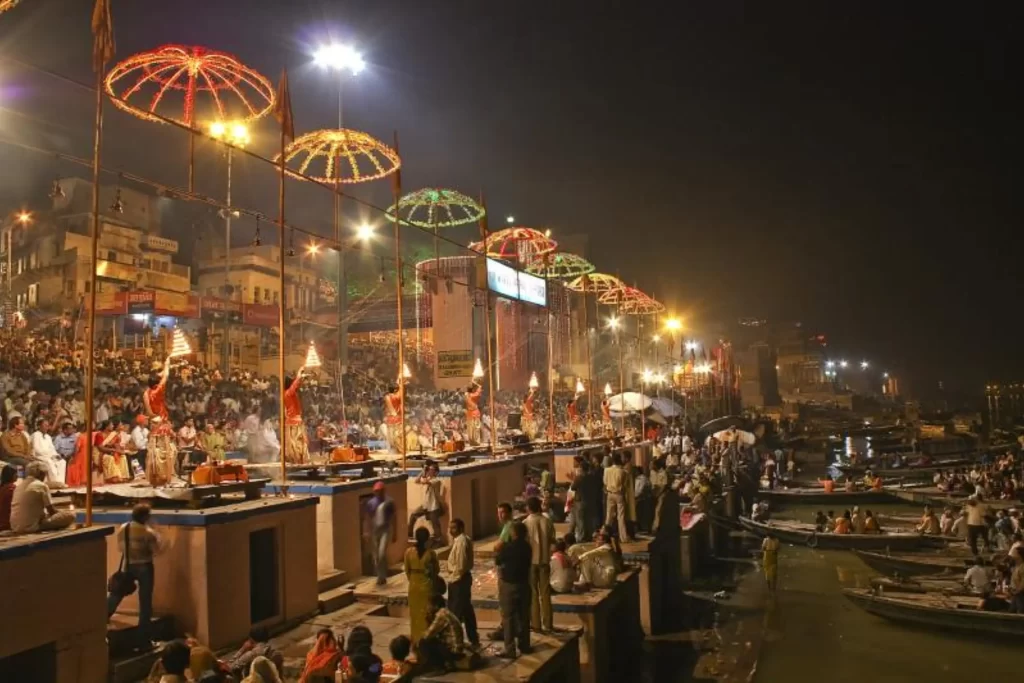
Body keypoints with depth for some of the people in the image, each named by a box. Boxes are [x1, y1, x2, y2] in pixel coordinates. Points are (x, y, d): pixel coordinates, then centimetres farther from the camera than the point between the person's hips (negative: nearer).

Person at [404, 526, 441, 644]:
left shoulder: (409, 552, -8)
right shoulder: (431, 553, -14)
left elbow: (407, 571, 1)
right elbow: (436, 571, -2)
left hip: (414, 586, 3)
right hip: (427, 585, -3)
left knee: (415, 613, 15)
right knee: (428, 614, 9)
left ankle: (415, 640, 23)